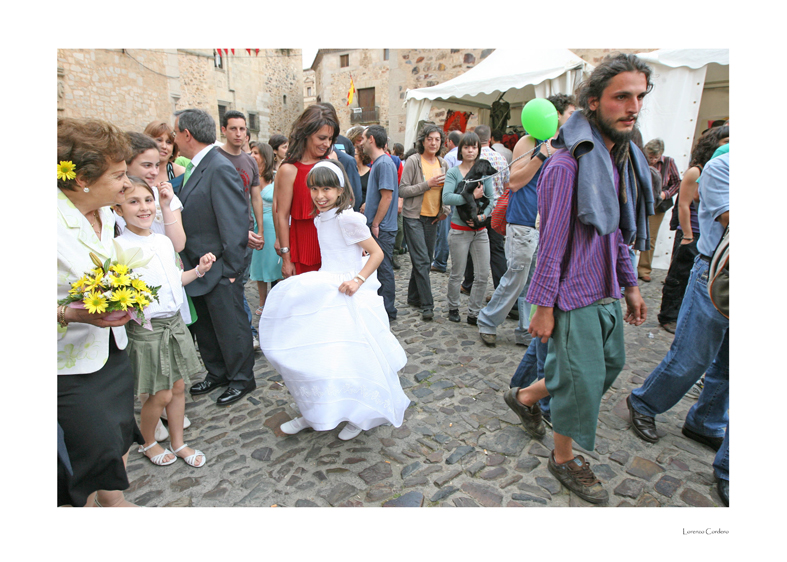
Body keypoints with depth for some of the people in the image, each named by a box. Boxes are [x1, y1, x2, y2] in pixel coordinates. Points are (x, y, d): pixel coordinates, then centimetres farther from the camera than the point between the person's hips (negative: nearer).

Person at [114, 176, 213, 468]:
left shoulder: (164, 241, 5)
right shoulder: (119, 248, -15)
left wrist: (199, 270, 2)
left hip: (175, 323, 6)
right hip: (146, 328, -6)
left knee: (178, 388, 14)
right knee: (161, 395, 5)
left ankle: (178, 443, 34)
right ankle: (148, 443, 34)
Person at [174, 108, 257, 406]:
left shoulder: (221, 170, -20)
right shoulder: (195, 167, 10)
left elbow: (234, 224, -22)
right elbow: (191, 218, 14)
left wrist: (231, 268, -19)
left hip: (219, 270, -9)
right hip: (197, 269, 9)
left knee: (230, 326, 6)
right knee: (204, 327, 20)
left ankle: (241, 379, 25)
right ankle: (216, 373, 38)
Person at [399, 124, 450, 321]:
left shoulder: (443, 164, 9)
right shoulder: (413, 161, -8)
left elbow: (446, 191, 20)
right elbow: (402, 191, -12)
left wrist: (445, 211, 5)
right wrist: (427, 184, -18)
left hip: (433, 218, 6)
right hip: (414, 217, -6)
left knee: (426, 260, 10)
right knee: (422, 260, -9)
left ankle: (414, 297, 26)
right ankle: (427, 305, -3)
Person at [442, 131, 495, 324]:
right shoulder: (453, 173, -3)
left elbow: (491, 198, 2)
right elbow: (446, 198, -19)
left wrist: (483, 215, -15)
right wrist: (472, 196, -21)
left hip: (480, 230, 4)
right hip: (460, 230, -4)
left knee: (483, 275, 3)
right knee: (457, 274, 6)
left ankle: (473, 313, 18)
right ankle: (453, 308, 28)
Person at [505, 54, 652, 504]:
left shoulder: (624, 159, 9)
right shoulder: (569, 164, -18)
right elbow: (552, 242, -19)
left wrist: (630, 284, 16)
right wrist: (544, 306, -17)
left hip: (607, 293, 9)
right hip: (575, 295, -9)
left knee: (610, 363, 20)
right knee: (582, 378, 2)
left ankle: (525, 398, 38)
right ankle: (565, 459, 28)